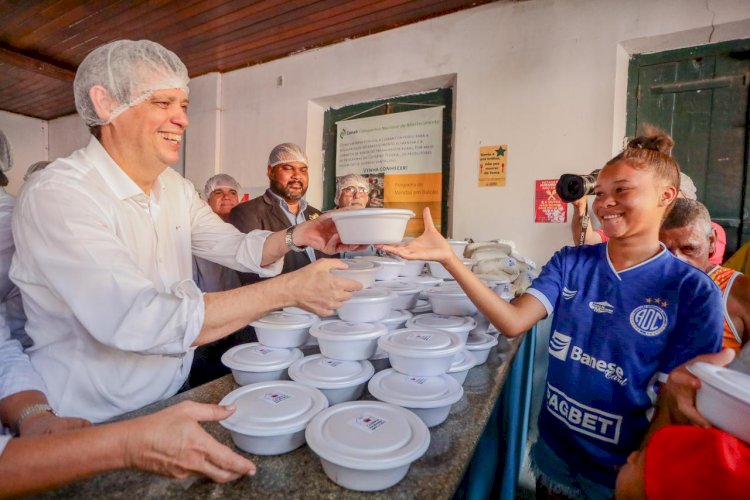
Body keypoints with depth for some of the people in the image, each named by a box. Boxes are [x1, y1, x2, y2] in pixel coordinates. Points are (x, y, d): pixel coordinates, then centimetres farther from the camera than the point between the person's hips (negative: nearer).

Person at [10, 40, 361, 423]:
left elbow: (237, 248, 8)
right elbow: (140, 323, -31)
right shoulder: (56, 194, -21)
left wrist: (296, 237, -12)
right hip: (94, 426, -6)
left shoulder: (177, 188, 4)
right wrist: (288, 290, -30)